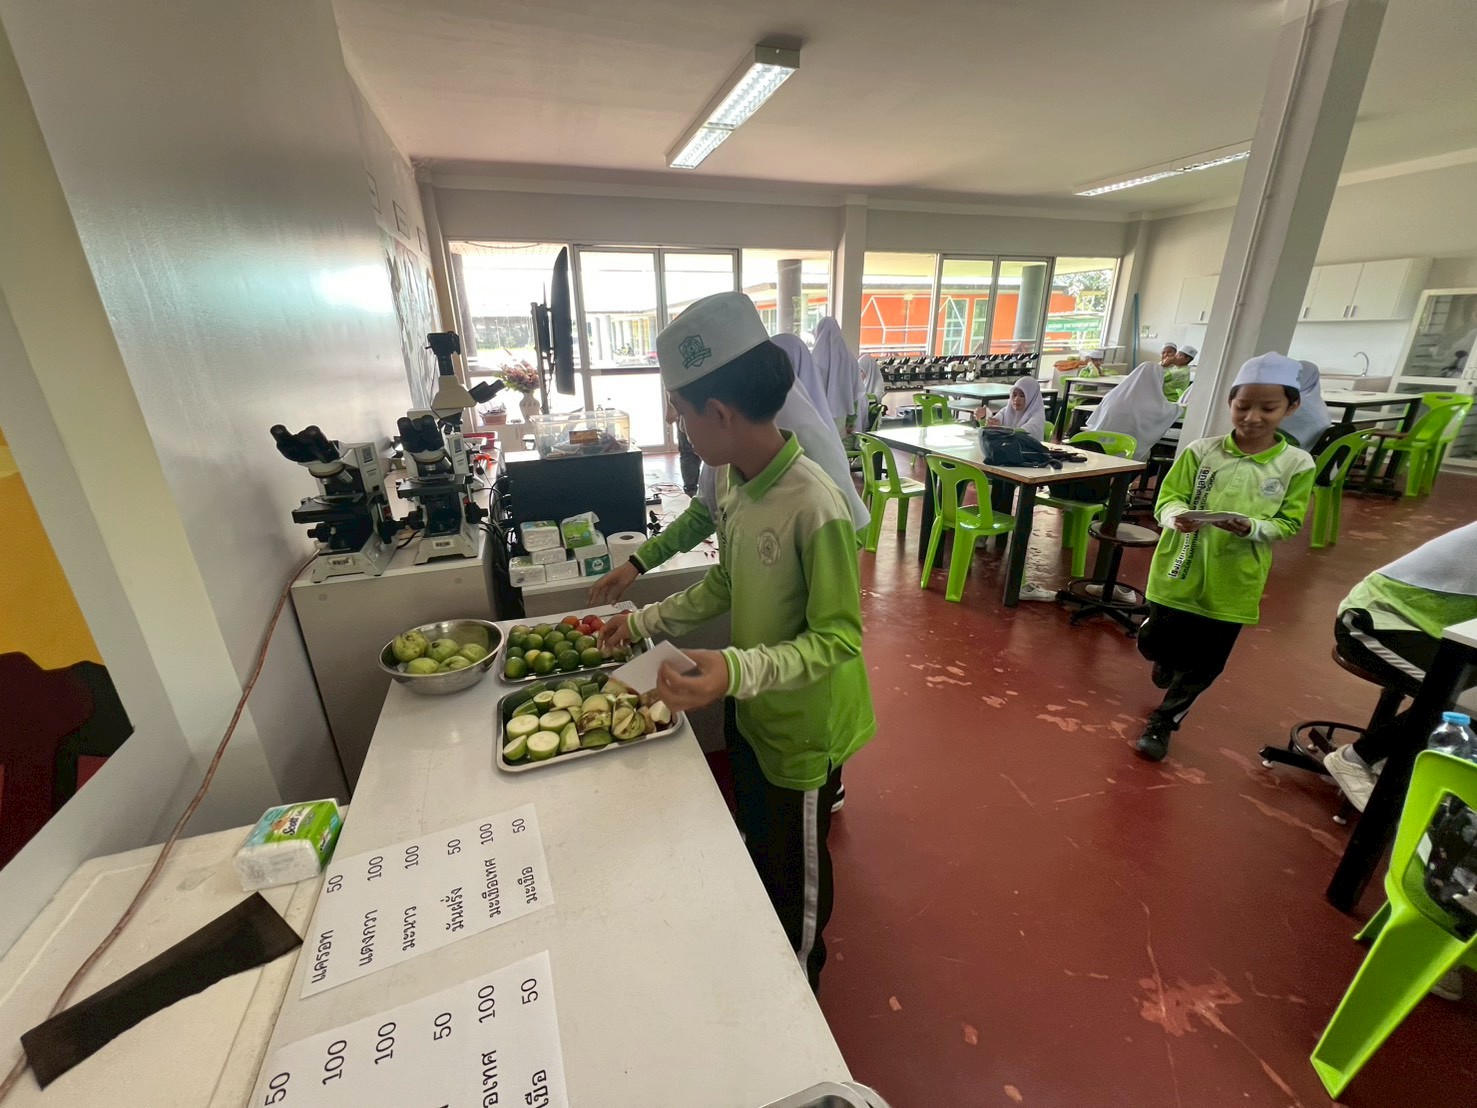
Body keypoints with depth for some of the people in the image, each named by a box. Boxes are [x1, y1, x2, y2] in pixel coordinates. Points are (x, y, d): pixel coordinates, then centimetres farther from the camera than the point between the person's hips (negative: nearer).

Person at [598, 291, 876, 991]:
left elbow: (838, 639, -27)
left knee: (797, 874, 20)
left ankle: (799, 988, 52)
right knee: (758, 843, 31)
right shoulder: (731, 479, -6)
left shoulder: (814, 509, -33)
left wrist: (737, 670, -40)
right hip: (751, 709, 8)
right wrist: (647, 620, 6)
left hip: (802, 728, -7)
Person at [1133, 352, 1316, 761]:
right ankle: (1170, 666, 49)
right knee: (1155, 642, 12)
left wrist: (1252, 527, -21)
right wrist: (1177, 516, -28)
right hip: (1179, 572, 0)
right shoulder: (1200, 451, -6)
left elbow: (1288, 523, 0)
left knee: (1205, 664, 9)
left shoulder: (1297, 464, -3)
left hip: (1233, 583, 1)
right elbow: (1168, 498, -5)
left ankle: (1164, 720, 30)